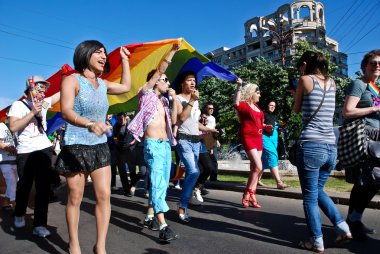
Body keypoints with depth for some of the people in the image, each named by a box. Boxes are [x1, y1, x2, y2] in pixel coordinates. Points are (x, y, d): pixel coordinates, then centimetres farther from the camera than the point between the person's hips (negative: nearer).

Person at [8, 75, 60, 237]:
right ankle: (19, 215, 38)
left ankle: (39, 225, 5)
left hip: (44, 149, 3)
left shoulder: (44, 103, 10)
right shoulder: (18, 105, -2)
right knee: (24, 187, 10)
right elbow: (13, 127, -14)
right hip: (25, 152, -3)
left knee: (44, 187, -1)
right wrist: (33, 112, -17)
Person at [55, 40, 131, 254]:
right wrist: (90, 124, -40)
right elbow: (66, 112, -21)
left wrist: (125, 60, 28)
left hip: (100, 147, 5)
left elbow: (126, 87, 28)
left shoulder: (102, 83, 12)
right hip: (76, 147, -5)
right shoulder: (72, 80, -7)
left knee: (104, 195, -4)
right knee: (75, 199, 4)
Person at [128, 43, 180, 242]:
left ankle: (149, 217, 20)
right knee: (158, 182, -15)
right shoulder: (147, 93, 2)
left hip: (166, 144, 8)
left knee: (162, 182, 9)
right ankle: (163, 226, -18)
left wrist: (174, 98, 6)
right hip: (152, 144, -8)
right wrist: (172, 51, -6)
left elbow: (173, 120, 10)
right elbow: (159, 70, -6)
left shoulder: (163, 101, 19)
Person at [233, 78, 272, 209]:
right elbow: (235, 103, -31)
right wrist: (239, 87, -32)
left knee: (254, 168, 8)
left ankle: (252, 196, 14)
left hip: (258, 138, 8)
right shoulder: (243, 105, -6)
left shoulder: (257, 107, 18)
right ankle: (247, 195, -4)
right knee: (258, 167, -17)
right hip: (248, 138, -8)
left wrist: (266, 126, 11)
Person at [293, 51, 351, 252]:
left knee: (310, 196, 6)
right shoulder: (332, 82, 15)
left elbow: (296, 109, 9)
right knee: (318, 190, 24)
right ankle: (343, 228, 21)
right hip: (331, 148, 7)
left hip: (310, 146, -6)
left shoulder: (306, 80, -1)